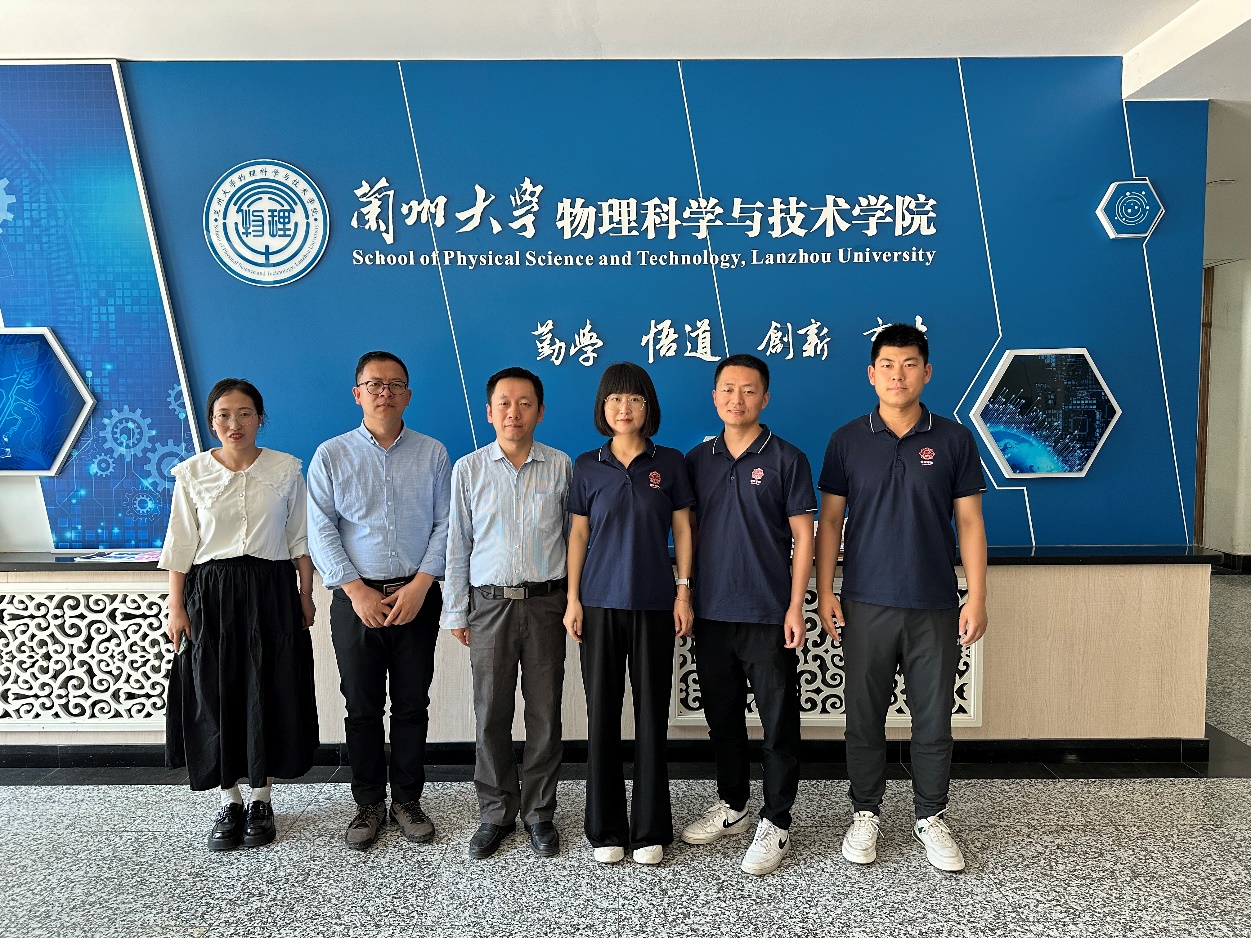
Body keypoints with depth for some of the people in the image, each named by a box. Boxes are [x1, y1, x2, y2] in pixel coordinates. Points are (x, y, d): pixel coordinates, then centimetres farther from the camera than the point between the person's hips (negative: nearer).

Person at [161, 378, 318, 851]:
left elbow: (300, 537, 5)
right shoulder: (192, 473, 1)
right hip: (212, 593, 0)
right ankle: (229, 802, 21)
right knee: (215, 697, 4)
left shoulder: (286, 468, 0)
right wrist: (176, 607, -1)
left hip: (272, 591, 0)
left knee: (268, 694, 4)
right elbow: (180, 545, 2)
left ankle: (261, 799, 21)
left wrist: (305, 593, 3)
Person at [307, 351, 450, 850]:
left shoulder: (433, 453, 4)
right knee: (362, 707, 8)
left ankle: (407, 800, 23)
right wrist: (356, 590, -11)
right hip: (356, 597, 0)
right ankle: (369, 804, 23)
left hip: (417, 596, 0)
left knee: (412, 706, 8)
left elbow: (445, 525, 0)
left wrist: (420, 585, -10)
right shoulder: (331, 455, 3)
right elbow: (321, 530, -2)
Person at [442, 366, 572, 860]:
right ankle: (496, 814, 23)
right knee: (491, 716, 6)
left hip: (545, 602, 0)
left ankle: (539, 814, 23)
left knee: (545, 715, 7)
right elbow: (458, 544, 7)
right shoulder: (468, 469, 4)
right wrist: (456, 612, 6)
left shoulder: (560, 467, 2)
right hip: (489, 603, 1)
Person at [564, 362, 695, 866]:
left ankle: (650, 829, 18)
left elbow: (682, 529, 4)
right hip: (600, 603, 1)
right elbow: (578, 533, 6)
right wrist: (573, 599, 1)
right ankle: (606, 829, 20)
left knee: (651, 714, 5)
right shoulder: (587, 466, 4)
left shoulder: (669, 462, 2)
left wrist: (684, 591, -2)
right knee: (602, 713, 6)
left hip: (654, 604, -1)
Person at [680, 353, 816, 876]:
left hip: (769, 616, -4)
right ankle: (731, 806, 33)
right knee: (722, 717, 16)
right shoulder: (697, 460, 7)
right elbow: (688, 532, 12)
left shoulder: (786, 459, -4)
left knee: (778, 723, 5)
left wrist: (795, 607, -11)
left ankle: (775, 823, 19)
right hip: (711, 613, 4)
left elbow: (803, 537, -5)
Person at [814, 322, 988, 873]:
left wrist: (977, 598, -3)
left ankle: (930, 818, 28)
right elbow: (830, 519, 3)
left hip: (935, 607, 0)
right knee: (864, 718, 9)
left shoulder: (953, 440, 1)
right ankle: (865, 814, 27)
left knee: (934, 719, 9)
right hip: (865, 606, 0)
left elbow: (969, 522, 2)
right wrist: (824, 592, -3)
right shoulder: (847, 441, 1)